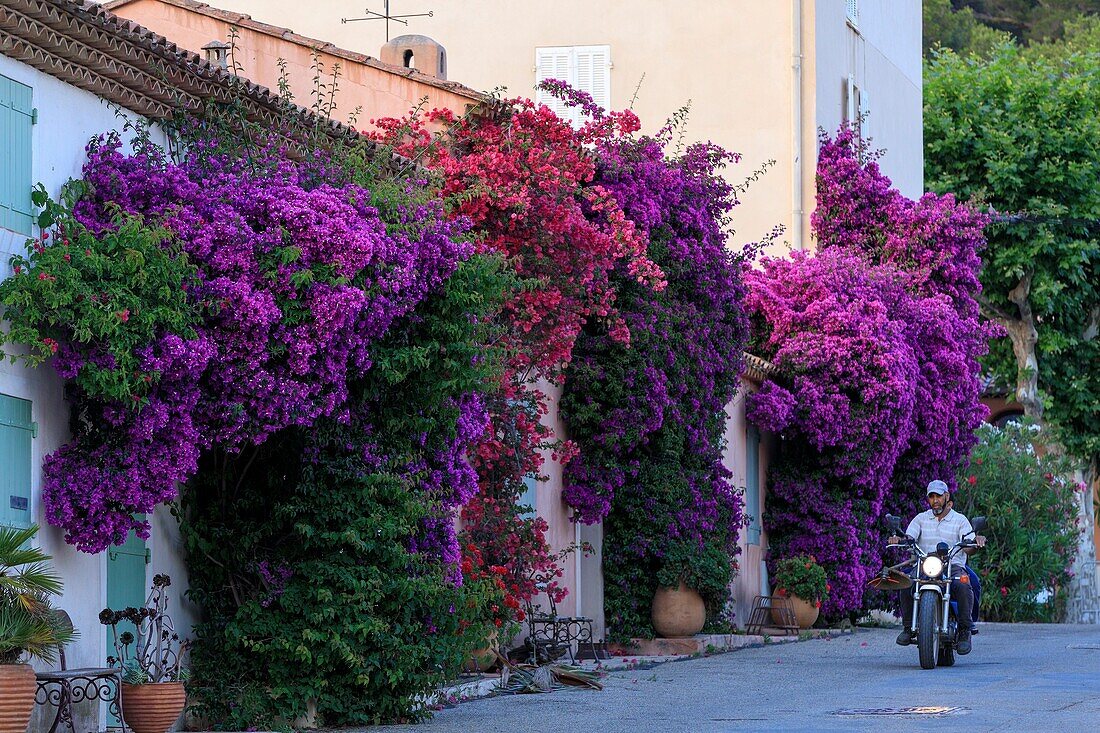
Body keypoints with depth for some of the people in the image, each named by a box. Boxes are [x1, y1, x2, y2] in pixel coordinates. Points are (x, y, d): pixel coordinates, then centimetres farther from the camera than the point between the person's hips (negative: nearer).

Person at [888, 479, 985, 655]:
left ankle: (965, 631, -20)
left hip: (954, 566, -1)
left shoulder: (960, 520, 12)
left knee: (963, 587, -34)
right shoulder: (921, 519, 17)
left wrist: (977, 542, -26)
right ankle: (908, 627, -16)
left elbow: (968, 548, -2)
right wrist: (898, 540, -21)